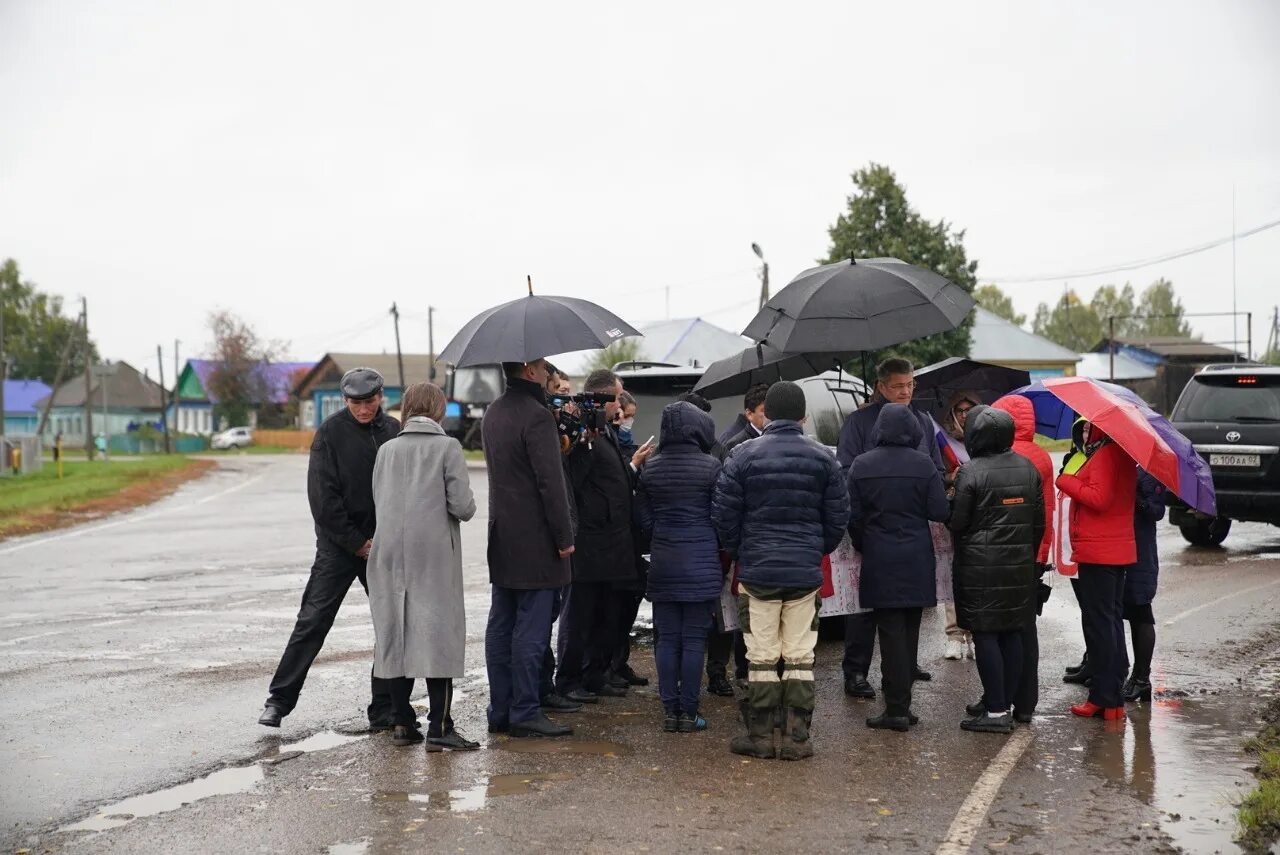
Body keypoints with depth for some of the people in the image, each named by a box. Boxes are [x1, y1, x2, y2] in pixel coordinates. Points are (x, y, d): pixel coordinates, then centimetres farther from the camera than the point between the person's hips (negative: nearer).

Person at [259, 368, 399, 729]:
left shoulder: (393, 431, 4)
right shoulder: (331, 432, -7)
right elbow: (323, 497, -10)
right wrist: (358, 543, -10)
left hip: (382, 545, 4)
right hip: (340, 543, -4)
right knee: (313, 619, -5)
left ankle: (385, 710, 13)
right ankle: (280, 699, 4)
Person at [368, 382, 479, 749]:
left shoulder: (387, 449, 9)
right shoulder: (447, 446, -3)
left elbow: (379, 501, 10)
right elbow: (463, 506, -9)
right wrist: (465, 509, 12)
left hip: (391, 553, 4)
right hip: (434, 553, -4)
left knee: (395, 633, 9)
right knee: (437, 634, -2)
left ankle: (402, 723, 13)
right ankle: (439, 726, -5)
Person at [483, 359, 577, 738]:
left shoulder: (493, 413, 13)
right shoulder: (536, 415, -16)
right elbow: (550, 482, -18)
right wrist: (565, 537, -13)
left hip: (502, 537, 9)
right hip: (534, 541, -9)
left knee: (500, 627, 11)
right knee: (531, 630, -4)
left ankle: (500, 711, 16)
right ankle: (525, 713, 0)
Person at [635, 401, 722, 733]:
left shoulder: (650, 468, 3)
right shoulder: (710, 467, -8)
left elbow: (642, 517, 6)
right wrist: (720, 547, 13)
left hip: (663, 562, 3)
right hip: (701, 562, -3)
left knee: (667, 639, 8)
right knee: (693, 640, 2)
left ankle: (670, 711, 11)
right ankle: (688, 712, 5)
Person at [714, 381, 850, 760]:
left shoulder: (744, 456, -4)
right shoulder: (822, 458, 2)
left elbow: (724, 515, -2)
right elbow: (838, 516, 6)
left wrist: (738, 552, 13)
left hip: (757, 571, -1)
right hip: (806, 573, 1)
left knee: (762, 658, 5)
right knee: (800, 658, 7)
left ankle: (760, 736, 9)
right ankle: (797, 737, 9)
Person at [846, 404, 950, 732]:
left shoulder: (861, 465, -5)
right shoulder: (923, 464, -5)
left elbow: (853, 516, -3)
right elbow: (940, 512, -6)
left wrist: (863, 546, 13)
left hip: (880, 561, -1)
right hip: (917, 560, 1)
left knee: (891, 631, 1)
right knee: (909, 630, 11)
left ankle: (897, 708, -2)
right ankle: (901, 702, 15)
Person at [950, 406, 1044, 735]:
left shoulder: (971, 473, -14)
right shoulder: (1028, 469, 6)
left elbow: (957, 522, -11)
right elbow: (1039, 522, 10)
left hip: (980, 568, -6)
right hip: (1020, 566, 6)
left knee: (986, 636, -2)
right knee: (1013, 634, 11)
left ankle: (996, 711, -1)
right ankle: (1007, 704, 18)